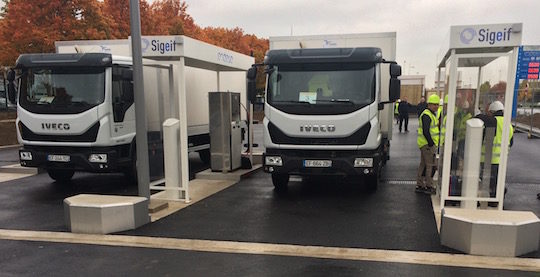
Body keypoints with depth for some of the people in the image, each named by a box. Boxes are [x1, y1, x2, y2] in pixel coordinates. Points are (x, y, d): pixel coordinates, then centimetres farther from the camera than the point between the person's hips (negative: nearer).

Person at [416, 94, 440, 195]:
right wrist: (432, 144, -21)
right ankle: (429, 187, 0)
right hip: (427, 144, -11)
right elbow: (425, 132, -23)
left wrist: (432, 143, 17)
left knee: (423, 164, 13)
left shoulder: (431, 114, 19)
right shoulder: (426, 115, -15)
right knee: (430, 165, -6)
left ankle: (420, 185, 19)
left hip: (427, 144, 11)